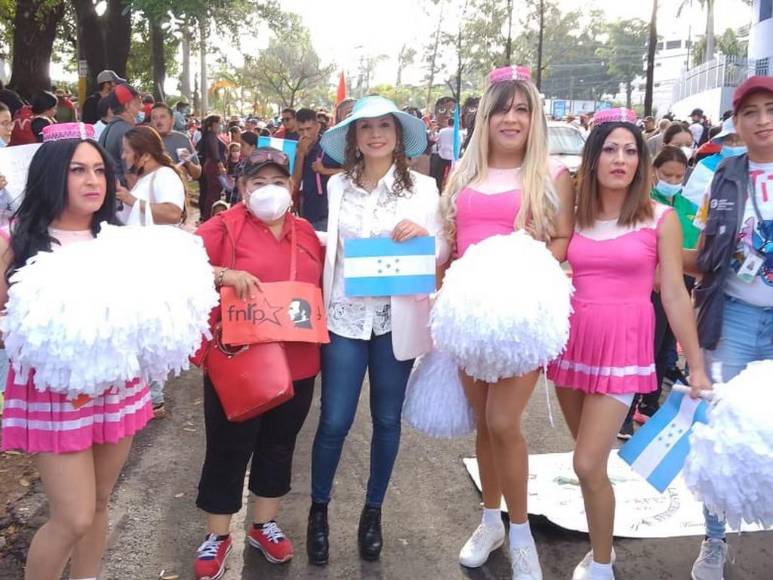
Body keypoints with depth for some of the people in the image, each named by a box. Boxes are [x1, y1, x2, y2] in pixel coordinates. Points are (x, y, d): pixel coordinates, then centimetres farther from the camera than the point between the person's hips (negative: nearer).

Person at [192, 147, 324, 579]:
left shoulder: (306, 232, 9)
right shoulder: (224, 227, -6)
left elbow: (323, 286, 18)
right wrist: (223, 274, -27)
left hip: (296, 363, 5)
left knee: (279, 446, 17)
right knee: (229, 449, 7)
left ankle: (265, 525, 37)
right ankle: (217, 536, 27)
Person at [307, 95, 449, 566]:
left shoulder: (423, 188, -1)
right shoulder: (337, 186, 4)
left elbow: (443, 253, 1)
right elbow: (330, 244, 10)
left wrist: (424, 234, -20)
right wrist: (319, 304, 5)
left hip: (397, 319, 0)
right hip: (345, 316, 1)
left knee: (388, 420, 11)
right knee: (335, 421, 2)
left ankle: (373, 511, 32)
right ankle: (319, 509, 27)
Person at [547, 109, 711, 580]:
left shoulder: (660, 217, -3)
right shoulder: (574, 214, 5)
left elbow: (675, 294, -3)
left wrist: (696, 367, -3)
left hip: (624, 345, -4)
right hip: (573, 339, 4)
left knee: (588, 464, -9)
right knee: (591, 459, 14)